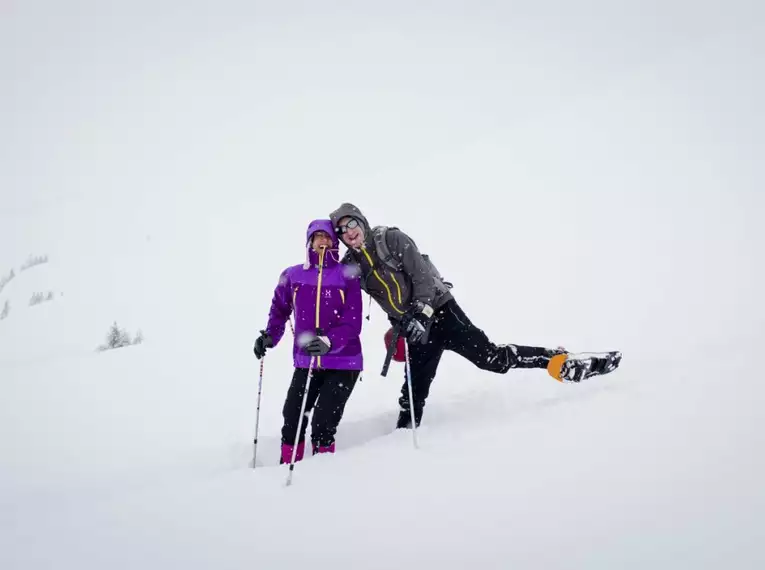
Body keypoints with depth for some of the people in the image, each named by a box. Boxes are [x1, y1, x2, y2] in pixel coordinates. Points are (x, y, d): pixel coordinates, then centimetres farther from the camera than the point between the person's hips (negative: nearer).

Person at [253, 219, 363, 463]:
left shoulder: (346, 276, -5)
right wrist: (269, 337, 1)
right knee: (291, 420, 2)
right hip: (306, 361, 3)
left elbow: (353, 322, -11)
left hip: (343, 362, -3)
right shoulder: (292, 275, 3)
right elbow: (279, 310, 17)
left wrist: (328, 341, -27)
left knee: (322, 426, -9)